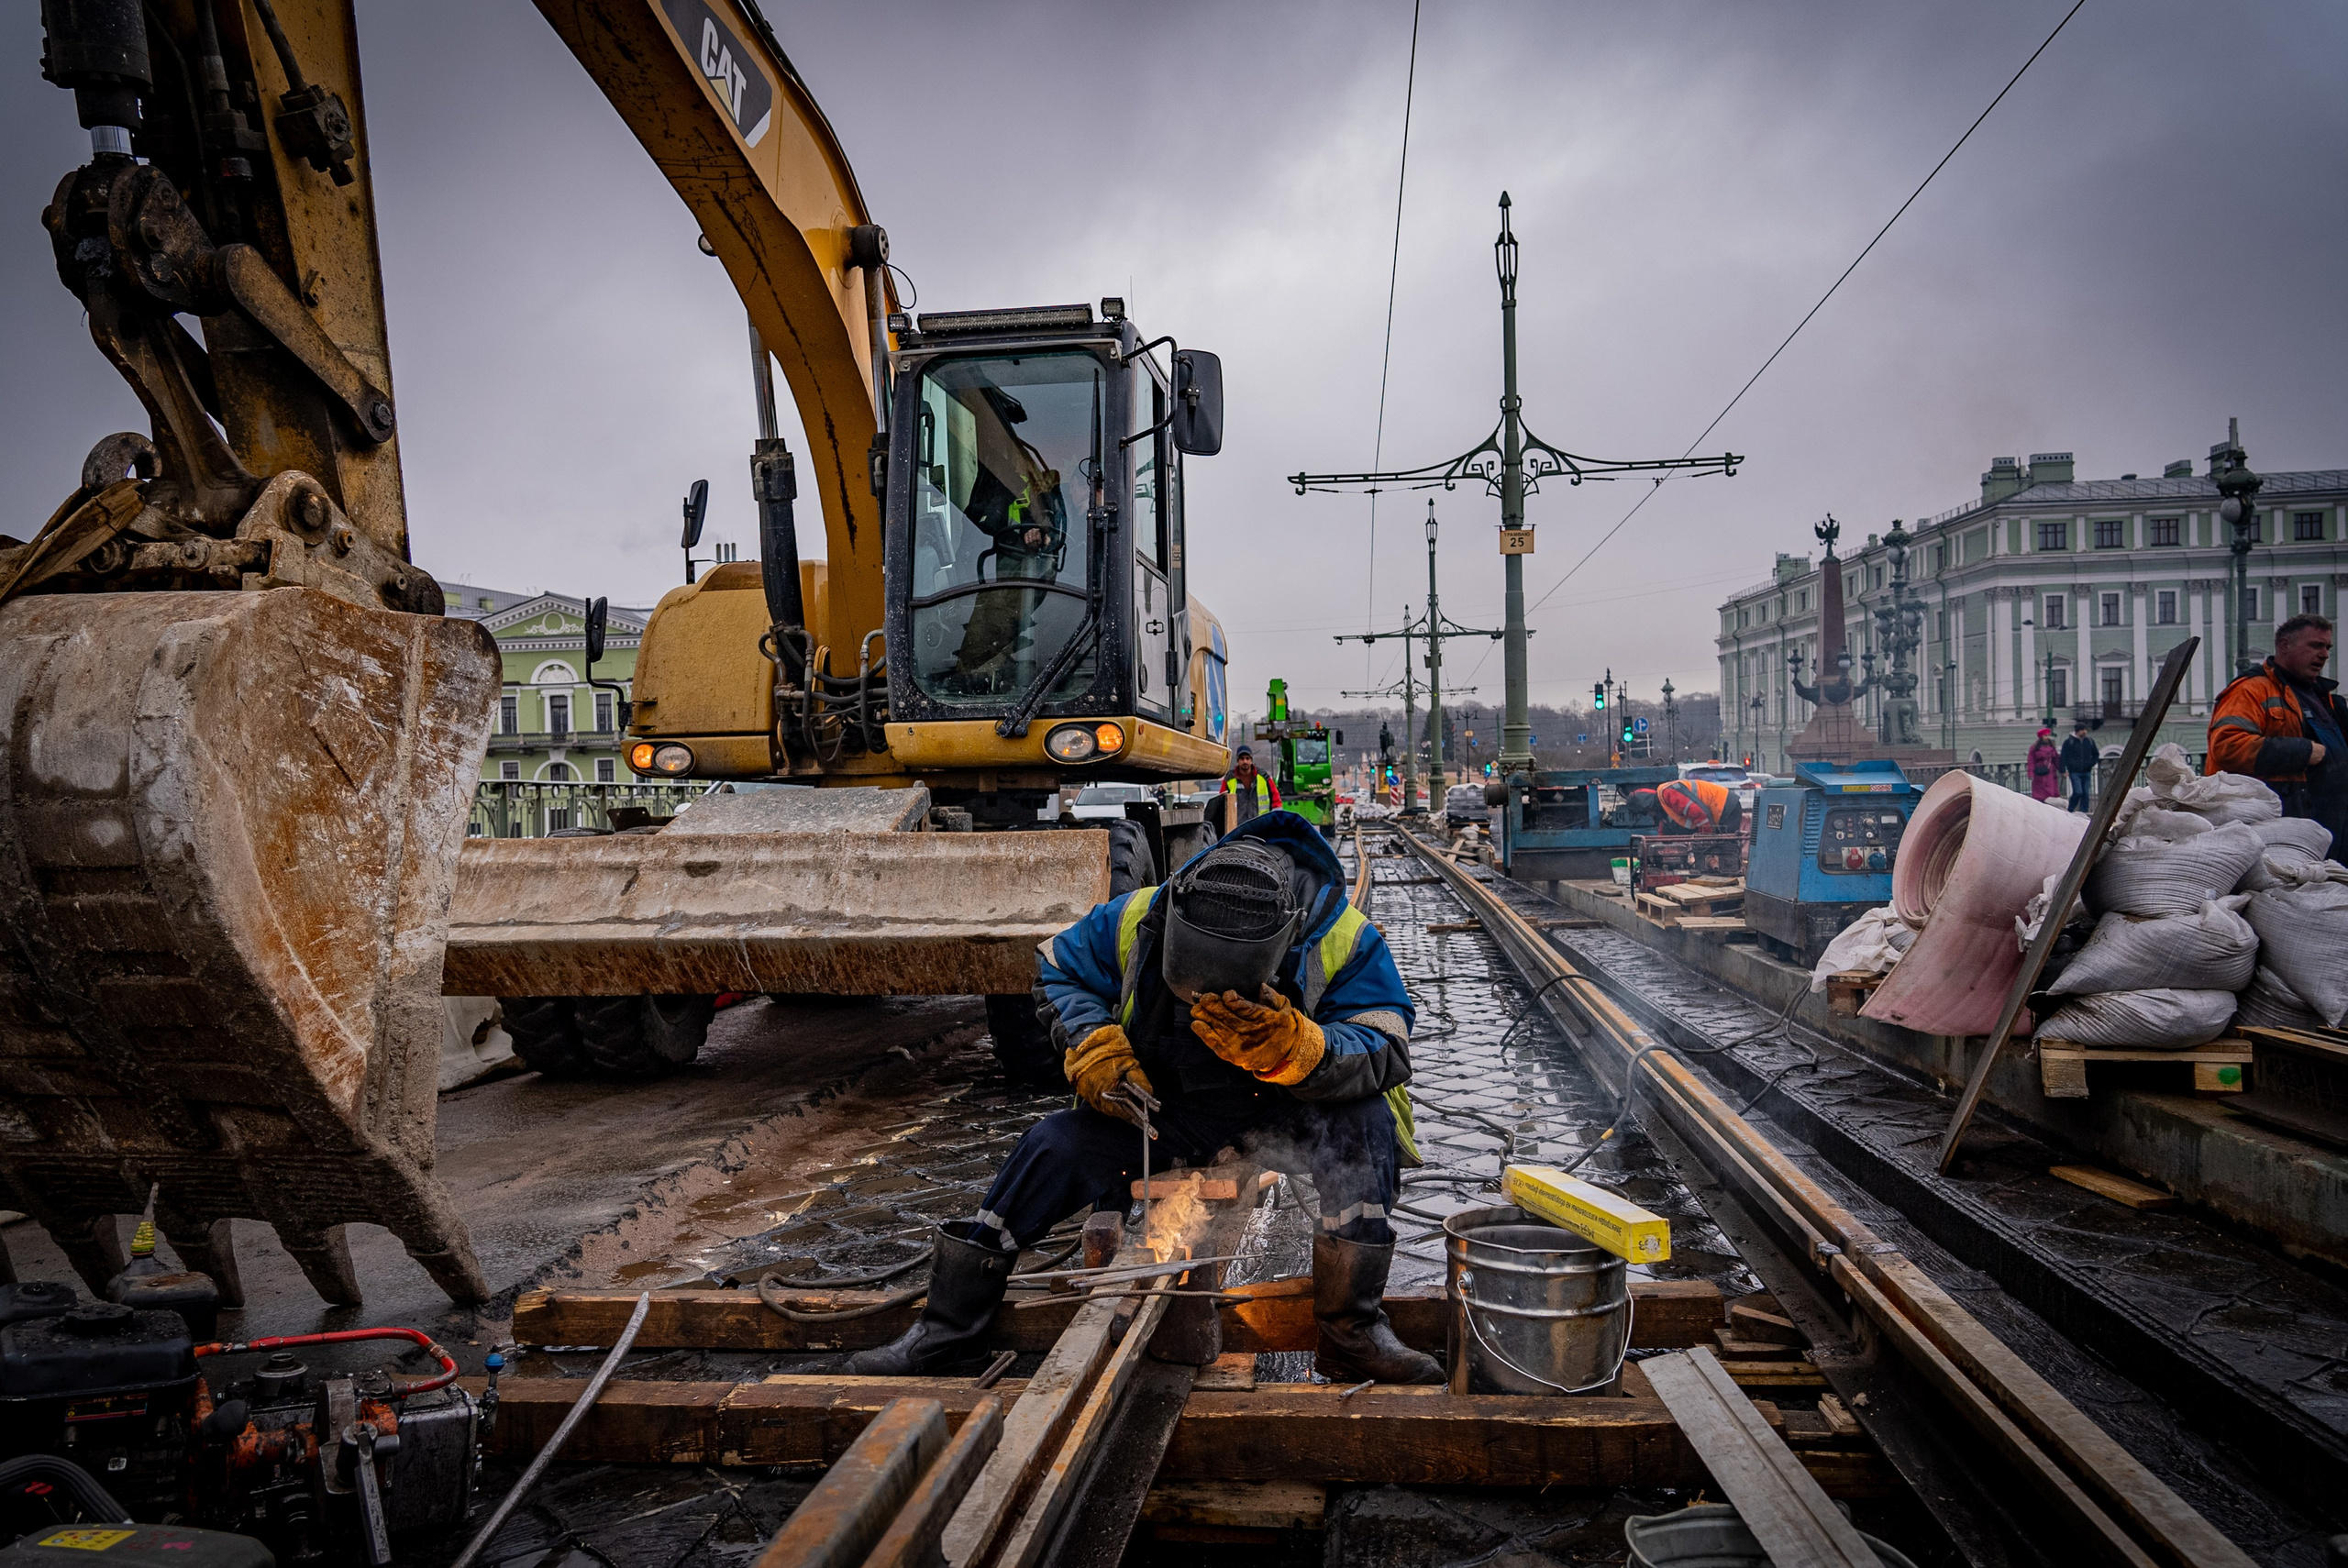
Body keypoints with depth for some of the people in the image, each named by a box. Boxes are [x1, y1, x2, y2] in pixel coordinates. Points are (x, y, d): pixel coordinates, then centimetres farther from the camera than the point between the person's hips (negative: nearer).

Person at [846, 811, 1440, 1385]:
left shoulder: (1346, 943, -24)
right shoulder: (1137, 921, -16)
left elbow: (1385, 1054, -27)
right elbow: (1059, 973, 1)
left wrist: (1291, 1046, -45)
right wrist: (1092, 1045, -19)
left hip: (1284, 1109, -2)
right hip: (1166, 1107, 2)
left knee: (1361, 1122, -33)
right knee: (1054, 1146, -15)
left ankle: (1351, 1332, -22)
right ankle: (943, 1333, -1)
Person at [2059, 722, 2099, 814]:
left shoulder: (2090, 742, 11)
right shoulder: (2069, 742, -1)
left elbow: (2096, 755, 22)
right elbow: (2064, 757, -1)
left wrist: (2091, 763, 3)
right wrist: (2064, 770, -9)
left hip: (2087, 772, 4)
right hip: (2075, 772, -4)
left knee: (2085, 793, 3)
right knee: (2078, 792, -14)